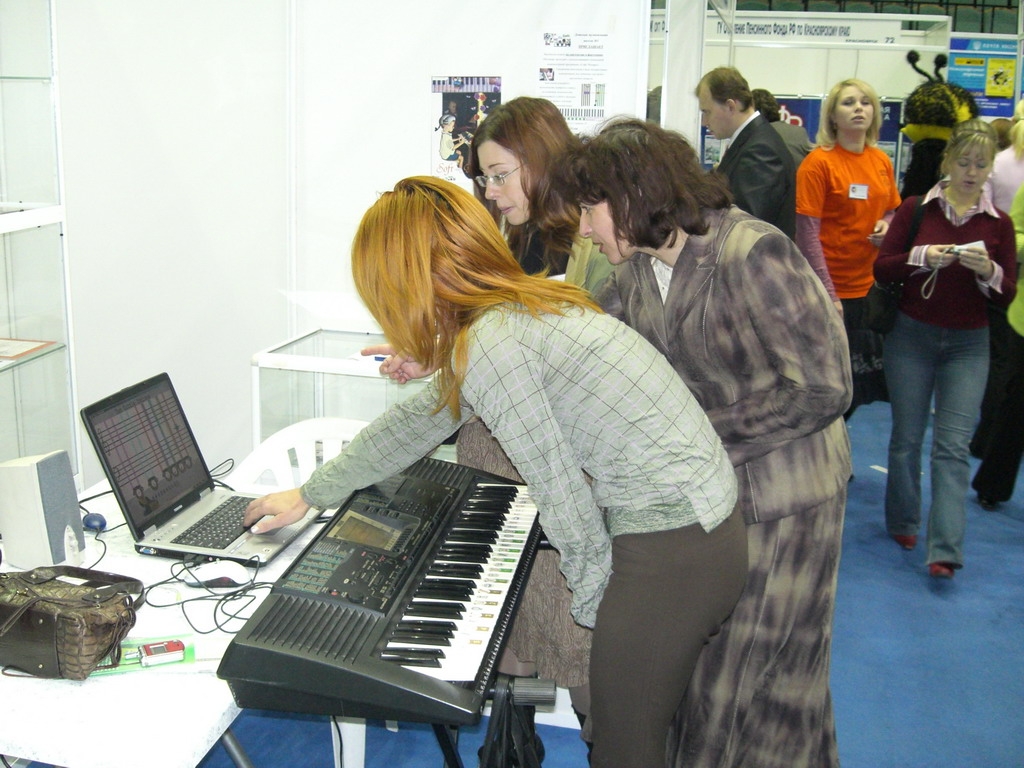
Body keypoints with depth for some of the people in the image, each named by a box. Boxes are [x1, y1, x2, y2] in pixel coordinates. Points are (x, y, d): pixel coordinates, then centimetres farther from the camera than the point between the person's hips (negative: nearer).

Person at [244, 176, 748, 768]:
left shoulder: (488, 345, -19)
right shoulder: (521, 307, 12)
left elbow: (561, 493, -18)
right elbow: (423, 418, 22)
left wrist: (591, 603, -1)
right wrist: (310, 494, 31)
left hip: (671, 552, -9)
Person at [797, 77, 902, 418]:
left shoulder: (882, 161, 6)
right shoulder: (818, 163, -11)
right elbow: (807, 233, -14)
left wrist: (887, 225, -4)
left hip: (871, 286, 6)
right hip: (832, 290, -6)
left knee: (863, 377, 14)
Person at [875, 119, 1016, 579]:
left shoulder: (998, 223, 3)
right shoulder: (916, 210, 0)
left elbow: (1006, 296, 1)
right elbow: (881, 269, -4)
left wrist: (987, 270, -19)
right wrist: (922, 257, -21)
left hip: (968, 343, 0)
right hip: (912, 335, 0)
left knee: (953, 445, -6)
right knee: (907, 436, 9)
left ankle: (945, 549, -8)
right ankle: (902, 523, 28)